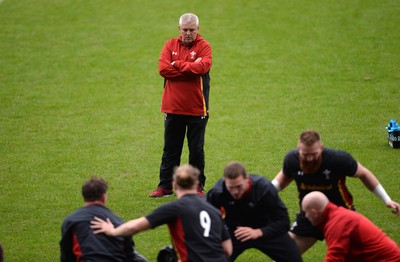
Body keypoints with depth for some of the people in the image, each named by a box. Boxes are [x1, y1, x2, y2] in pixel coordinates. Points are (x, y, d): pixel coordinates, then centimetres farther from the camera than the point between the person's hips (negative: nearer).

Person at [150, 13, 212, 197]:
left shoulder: (204, 46, -3)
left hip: (196, 109, -2)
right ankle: (165, 186, 15)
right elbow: (163, 68, -10)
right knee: (170, 149, 9)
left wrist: (177, 65, -12)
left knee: (197, 150, 7)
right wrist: (189, 69, -15)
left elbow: (202, 67, -22)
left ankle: (197, 186, 16)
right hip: (173, 108, 2)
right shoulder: (170, 45, 5)